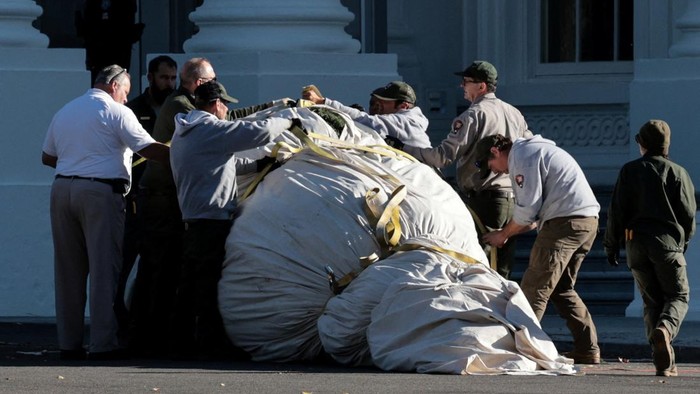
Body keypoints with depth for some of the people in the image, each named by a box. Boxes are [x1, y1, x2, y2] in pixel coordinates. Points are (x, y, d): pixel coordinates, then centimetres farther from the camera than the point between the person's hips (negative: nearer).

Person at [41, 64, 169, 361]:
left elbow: (47, 156, 25)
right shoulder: (116, 113, -2)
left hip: (62, 188, 6)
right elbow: (148, 149, -8)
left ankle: (68, 343, 10)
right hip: (101, 191, -6)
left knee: (68, 269, 9)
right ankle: (102, 344, -8)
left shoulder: (64, 112, 19)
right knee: (104, 268, -4)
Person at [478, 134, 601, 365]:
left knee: (535, 286, -9)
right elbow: (536, 212, 27)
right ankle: (588, 349, 11)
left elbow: (526, 212, -10)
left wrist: (503, 235, 5)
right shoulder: (532, 151, 28)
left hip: (566, 223, -10)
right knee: (562, 288, 15)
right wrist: (508, 233, 19)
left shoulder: (521, 157, -5)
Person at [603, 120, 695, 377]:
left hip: (636, 242, 2)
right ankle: (665, 329, -29)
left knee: (652, 300, 9)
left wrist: (611, 244, 10)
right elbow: (689, 213, 0)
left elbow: (617, 211, 2)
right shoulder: (677, 173, 2)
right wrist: (684, 243, 15)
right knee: (678, 296, 6)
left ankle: (664, 361, -2)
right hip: (668, 241, -2)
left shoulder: (629, 171, 5)